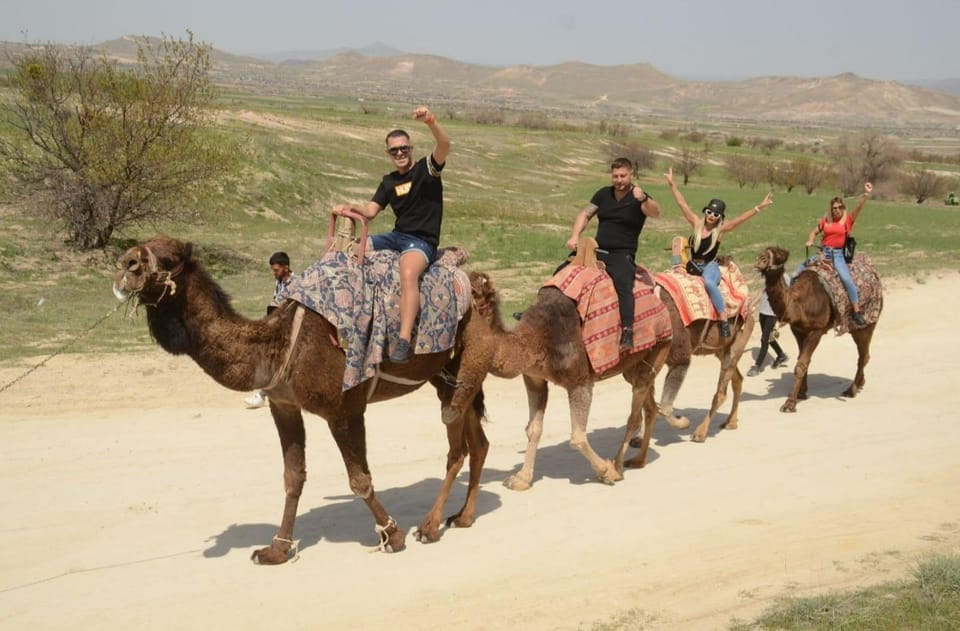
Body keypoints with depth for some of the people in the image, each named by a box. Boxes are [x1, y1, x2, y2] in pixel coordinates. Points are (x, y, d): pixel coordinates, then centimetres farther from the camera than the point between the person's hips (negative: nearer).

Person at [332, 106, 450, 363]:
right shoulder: (389, 182, 16)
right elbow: (370, 211, 11)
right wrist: (350, 208, -10)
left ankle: (404, 340, -44)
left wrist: (430, 121, -37)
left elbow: (444, 144, -19)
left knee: (408, 273, -39)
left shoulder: (426, 169, -1)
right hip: (396, 236, 7)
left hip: (423, 241, -7)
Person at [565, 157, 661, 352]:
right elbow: (585, 214, 13)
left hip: (622, 255, -6)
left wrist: (643, 199, -46)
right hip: (597, 250, 6)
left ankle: (627, 333, -43)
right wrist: (574, 236, -3)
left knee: (623, 284, -34)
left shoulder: (638, 197, -5)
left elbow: (656, 212, -25)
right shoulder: (604, 194, 11)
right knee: (562, 272, -2)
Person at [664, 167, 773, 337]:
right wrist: (672, 184, -2)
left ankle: (724, 320, -34)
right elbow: (682, 203, 1)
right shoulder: (697, 223, 1)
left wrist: (760, 207, -22)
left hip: (710, 266, -5)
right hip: (694, 265, 5)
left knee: (708, 282, -35)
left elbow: (742, 218, -14)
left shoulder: (721, 229, -6)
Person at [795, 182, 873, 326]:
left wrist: (866, 194, -32)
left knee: (847, 279, -23)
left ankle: (856, 312, -15)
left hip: (838, 254, -4)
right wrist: (810, 241, -3)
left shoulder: (848, 219, -2)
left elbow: (859, 207, -17)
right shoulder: (825, 220, 6)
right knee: (797, 273, -1)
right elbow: (814, 232, 18)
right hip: (823, 252, 4)